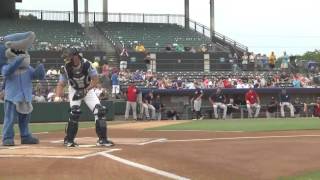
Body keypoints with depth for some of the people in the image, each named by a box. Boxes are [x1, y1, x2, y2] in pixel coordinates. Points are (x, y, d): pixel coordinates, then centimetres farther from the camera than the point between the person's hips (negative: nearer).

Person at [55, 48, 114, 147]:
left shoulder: (86, 64, -27)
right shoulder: (66, 68, -23)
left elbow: (95, 80, -20)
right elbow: (61, 84, -16)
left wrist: (85, 91, -30)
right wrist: (58, 96, -35)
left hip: (88, 90, 0)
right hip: (74, 90, 0)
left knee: (100, 110, -13)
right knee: (75, 111, -22)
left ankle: (102, 139, -4)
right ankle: (68, 139, -7)